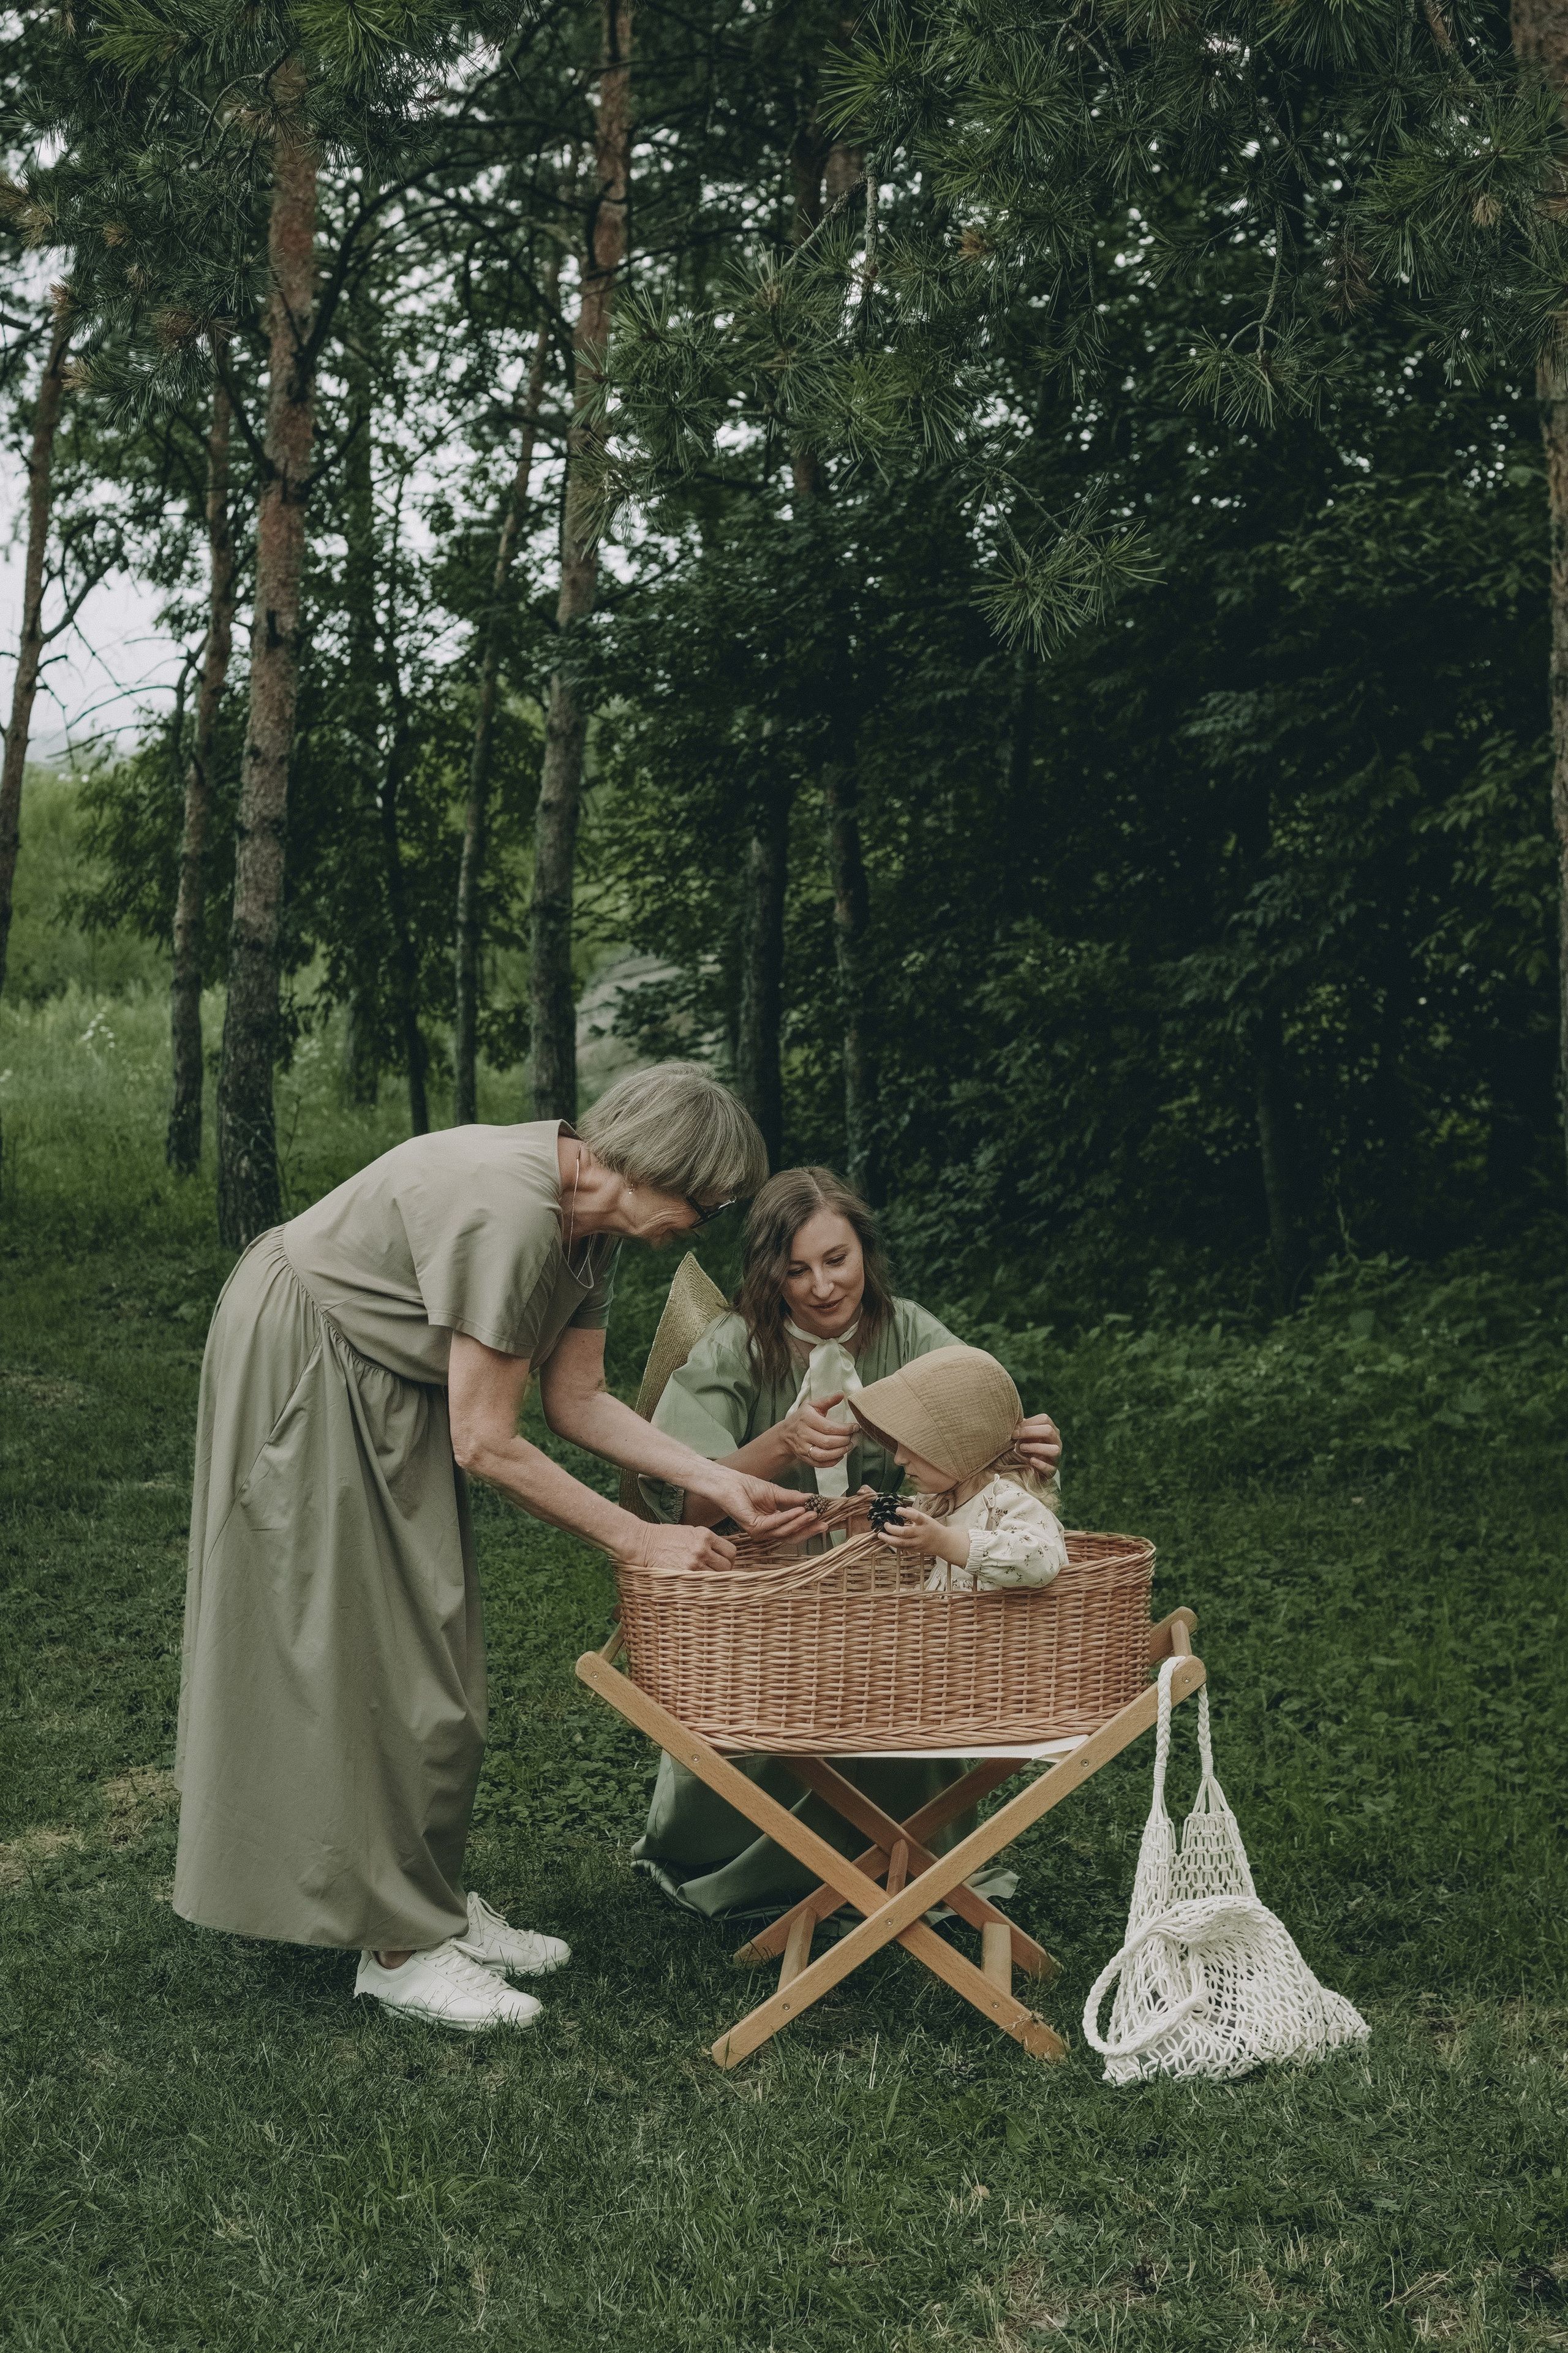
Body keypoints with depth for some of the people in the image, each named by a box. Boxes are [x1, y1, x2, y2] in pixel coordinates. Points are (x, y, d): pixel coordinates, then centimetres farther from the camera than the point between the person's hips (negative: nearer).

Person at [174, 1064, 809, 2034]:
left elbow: (580, 1399, 0)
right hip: (297, 1370, -9)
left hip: (389, 1390, 9)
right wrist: (640, 1540, -23)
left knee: (434, 1652, 10)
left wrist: (715, 1478, -10)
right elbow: (487, 1444, -29)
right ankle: (398, 1947, 4)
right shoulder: (506, 1209, -34)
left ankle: (436, 1899, 20)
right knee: (353, 1654, -4)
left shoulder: (591, 1219, -5)